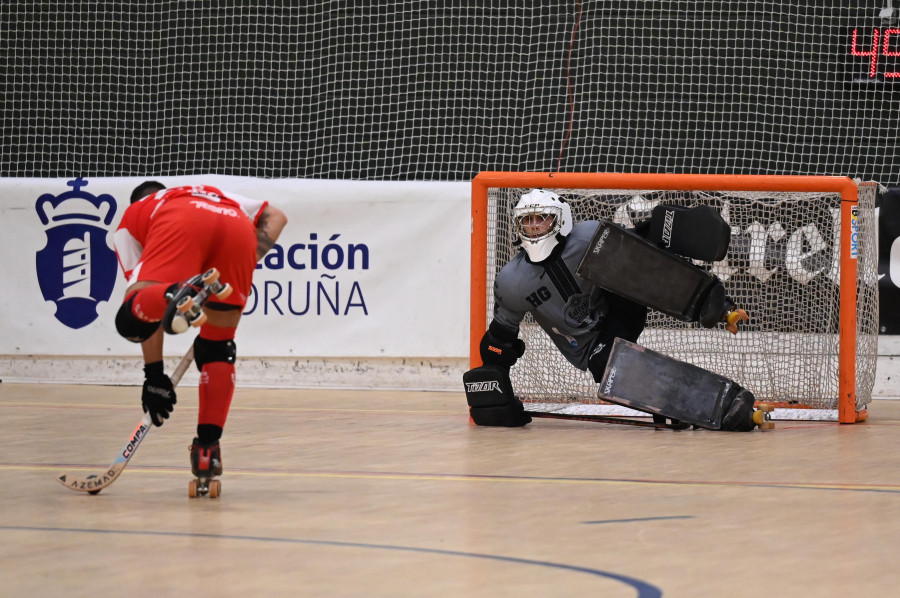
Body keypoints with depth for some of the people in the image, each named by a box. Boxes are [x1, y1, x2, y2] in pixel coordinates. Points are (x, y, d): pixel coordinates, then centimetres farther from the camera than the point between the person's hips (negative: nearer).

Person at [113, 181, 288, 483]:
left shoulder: (132, 216, 38)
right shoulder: (218, 195, 48)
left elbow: (140, 286, 30)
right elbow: (275, 216, 35)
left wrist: (154, 372, 28)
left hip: (181, 226, -3)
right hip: (239, 230, 3)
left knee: (132, 319, -14)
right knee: (218, 347, 19)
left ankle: (178, 295, -44)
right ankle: (208, 448, 13)